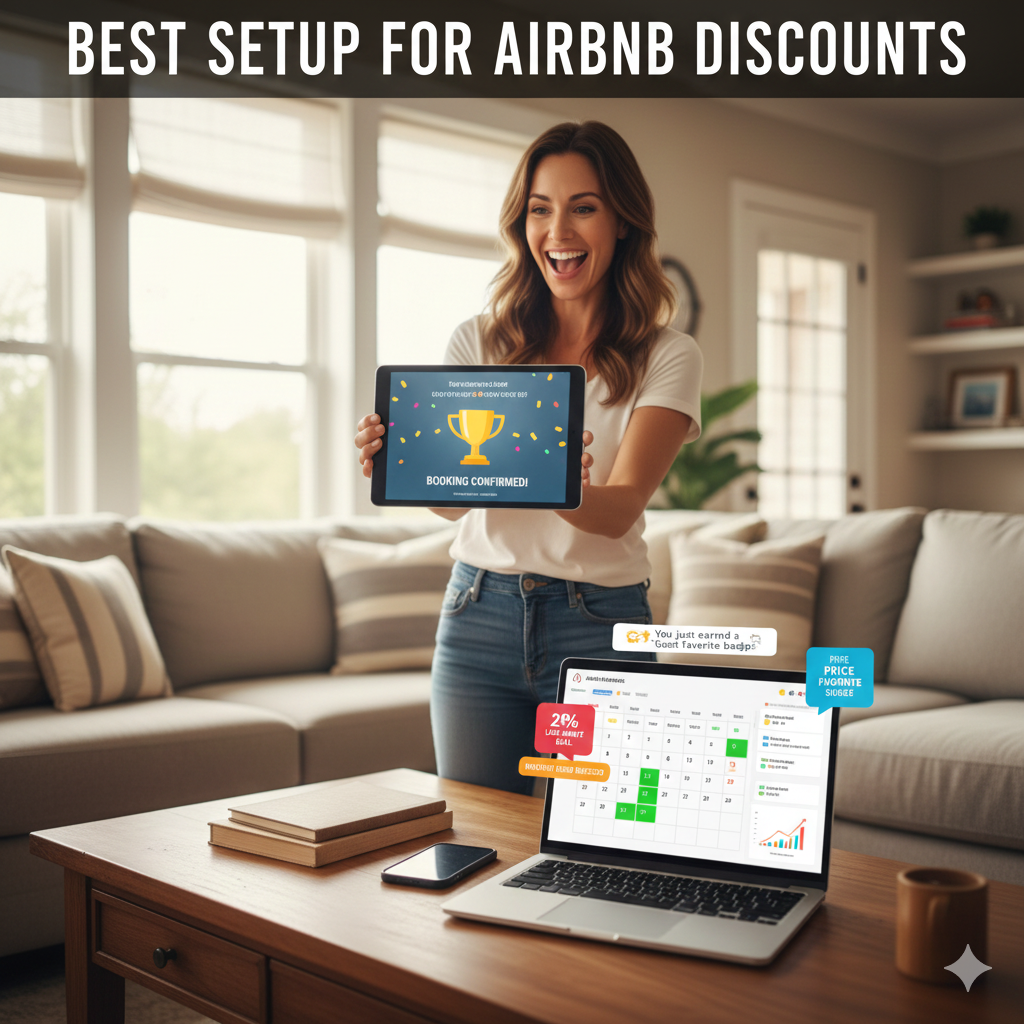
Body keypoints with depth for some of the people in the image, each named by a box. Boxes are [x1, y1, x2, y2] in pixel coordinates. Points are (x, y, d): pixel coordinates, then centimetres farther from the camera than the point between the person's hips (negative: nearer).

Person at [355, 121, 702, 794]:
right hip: (480, 618, 2)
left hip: (600, 628, -2)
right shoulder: (478, 343, 6)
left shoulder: (667, 357, -1)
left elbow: (620, 509, -13)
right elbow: (453, 498, -3)